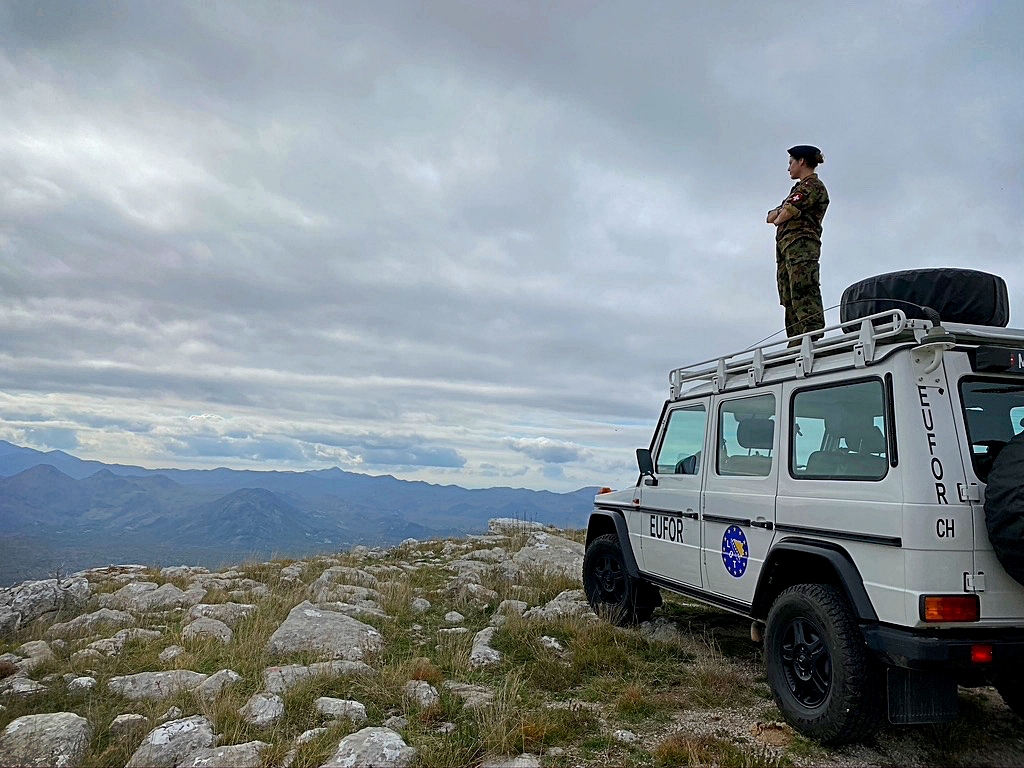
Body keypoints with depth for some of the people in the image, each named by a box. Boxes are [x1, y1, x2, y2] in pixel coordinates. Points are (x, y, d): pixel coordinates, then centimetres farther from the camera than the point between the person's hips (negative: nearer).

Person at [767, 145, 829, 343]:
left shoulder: (813, 185, 2)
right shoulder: (799, 188, 31)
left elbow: (787, 213, -11)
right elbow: (770, 217, 23)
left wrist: (778, 218, 10)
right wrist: (781, 212, 3)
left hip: (801, 242, -9)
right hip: (786, 245, 9)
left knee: (803, 291, -21)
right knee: (789, 297, 0)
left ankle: (813, 333, -29)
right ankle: (796, 342, -5)